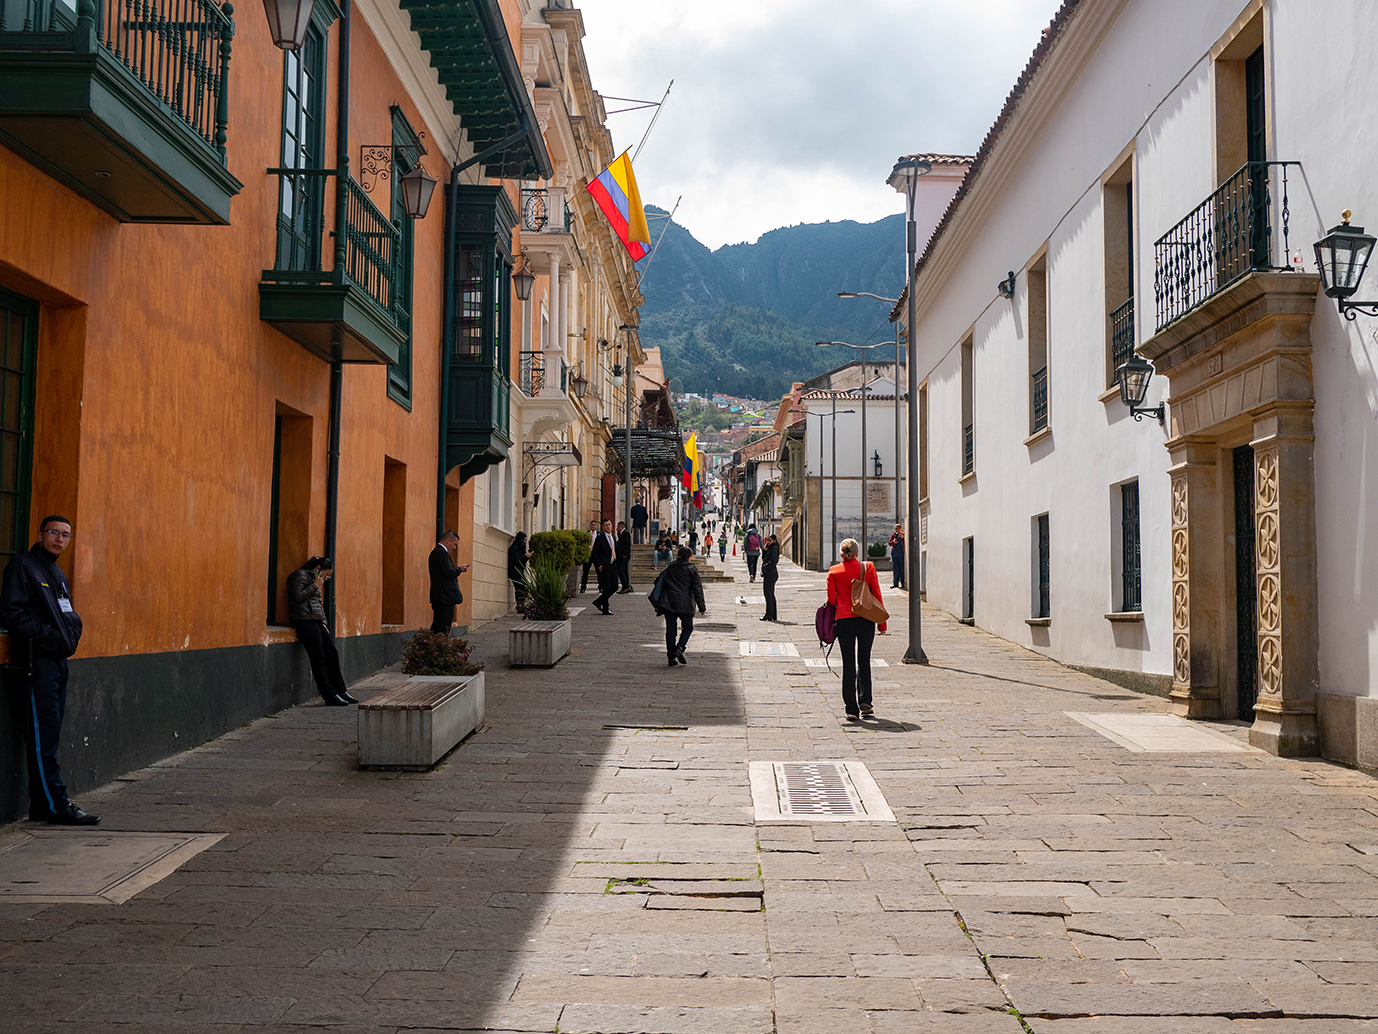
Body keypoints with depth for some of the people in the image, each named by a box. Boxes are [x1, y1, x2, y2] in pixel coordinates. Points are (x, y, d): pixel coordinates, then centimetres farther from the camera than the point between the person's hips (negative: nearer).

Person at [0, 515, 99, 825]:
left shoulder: (58, 574, 21)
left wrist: (72, 632, 7)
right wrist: (48, 636, -18)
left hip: (59, 660, 9)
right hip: (38, 659, -9)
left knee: (49, 737, 10)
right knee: (43, 737, -7)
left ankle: (42, 806, 15)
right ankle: (57, 806, -6)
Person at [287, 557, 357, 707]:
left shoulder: (316, 581, 23)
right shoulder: (300, 575, -5)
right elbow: (298, 596, -17)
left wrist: (323, 622, 16)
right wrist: (315, 585, -10)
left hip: (316, 621, 10)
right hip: (304, 620, -10)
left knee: (332, 654, 4)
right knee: (319, 659, -10)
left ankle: (340, 692, 9)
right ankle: (330, 696, -9)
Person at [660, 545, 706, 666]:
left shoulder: (669, 568, 12)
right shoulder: (691, 569, -1)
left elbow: (662, 585, 16)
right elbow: (697, 589, -3)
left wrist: (661, 604, 24)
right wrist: (702, 607, 1)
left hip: (668, 603, 4)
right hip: (684, 604, -4)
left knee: (670, 629, 7)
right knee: (688, 627, 12)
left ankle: (671, 657, 6)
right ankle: (679, 649, -8)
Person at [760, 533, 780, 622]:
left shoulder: (774, 549, -12)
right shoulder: (769, 548, 18)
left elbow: (773, 562, -20)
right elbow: (764, 559, 16)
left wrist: (765, 567, -12)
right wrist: (765, 550, 3)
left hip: (770, 574, -10)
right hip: (768, 574, 10)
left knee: (768, 594, -9)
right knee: (771, 595, 12)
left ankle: (769, 615, -7)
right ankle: (773, 615, 16)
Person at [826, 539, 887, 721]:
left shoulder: (834, 572, -1)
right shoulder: (868, 568, -1)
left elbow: (832, 599, -2)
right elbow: (876, 595, 0)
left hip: (844, 620, 0)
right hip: (866, 619, 0)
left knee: (848, 663, 5)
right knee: (864, 661, 14)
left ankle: (851, 707, 3)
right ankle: (865, 702, 2)